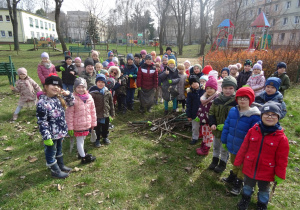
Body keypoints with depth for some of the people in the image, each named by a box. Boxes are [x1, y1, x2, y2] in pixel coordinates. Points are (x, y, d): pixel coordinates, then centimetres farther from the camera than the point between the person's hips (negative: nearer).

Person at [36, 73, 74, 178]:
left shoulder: (59, 98, -1)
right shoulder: (42, 103, -24)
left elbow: (70, 103, 15)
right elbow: (42, 122, -22)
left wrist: (68, 94, -5)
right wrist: (46, 137, -22)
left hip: (60, 132, 8)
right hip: (51, 134, -8)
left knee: (59, 149, 26)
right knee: (51, 152, 14)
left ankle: (61, 165, 47)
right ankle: (55, 171, 31)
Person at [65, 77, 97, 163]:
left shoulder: (89, 98, -2)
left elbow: (93, 111, 6)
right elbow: (69, 114, -15)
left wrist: (93, 123, 10)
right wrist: (70, 127, -13)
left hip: (87, 124, 6)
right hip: (78, 125, -5)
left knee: (82, 139, 23)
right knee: (79, 140, 9)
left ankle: (81, 153, 43)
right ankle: (83, 157, 23)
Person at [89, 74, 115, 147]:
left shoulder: (108, 92, -1)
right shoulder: (93, 92, -14)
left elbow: (111, 103, 8)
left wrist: (112, 113, 10)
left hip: (106, 114, 4)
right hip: (97, 115, -4)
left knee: (105, 128, 20)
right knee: (97, 128, 11)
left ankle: (105, 137, 42)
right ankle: (97, 140, 31)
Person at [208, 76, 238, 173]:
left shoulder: (236, 102, -17)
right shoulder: (217, 100, -4)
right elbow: (211, 112, 3)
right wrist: (212, 124, -11)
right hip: (217, 129, 5)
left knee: (225, 149, 14)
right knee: (216, 146, 23)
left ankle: (222, 164, 35)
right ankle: (215, 161, 43)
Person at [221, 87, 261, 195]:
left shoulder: (254, 116, -21)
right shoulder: (232, 111, -7)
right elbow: (226, 126, 1)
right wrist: (224, 141, 6)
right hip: (232, 146, 5)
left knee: (242, 166, 19)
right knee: (234, 163, 28)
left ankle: (238, 183, 40)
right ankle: (233, 177, 53)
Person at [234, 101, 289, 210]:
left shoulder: (281, 138, -17)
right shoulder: (253, 130, -11)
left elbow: (282, 159, -9)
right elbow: (243, 148, -3)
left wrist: (280, 175, -4)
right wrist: (238, 162, 2)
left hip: (266, 172, -2)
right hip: (249, 168, 2)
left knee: (264, 189, 23)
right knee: (248, 185, 25)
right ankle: (245, 199, 53)